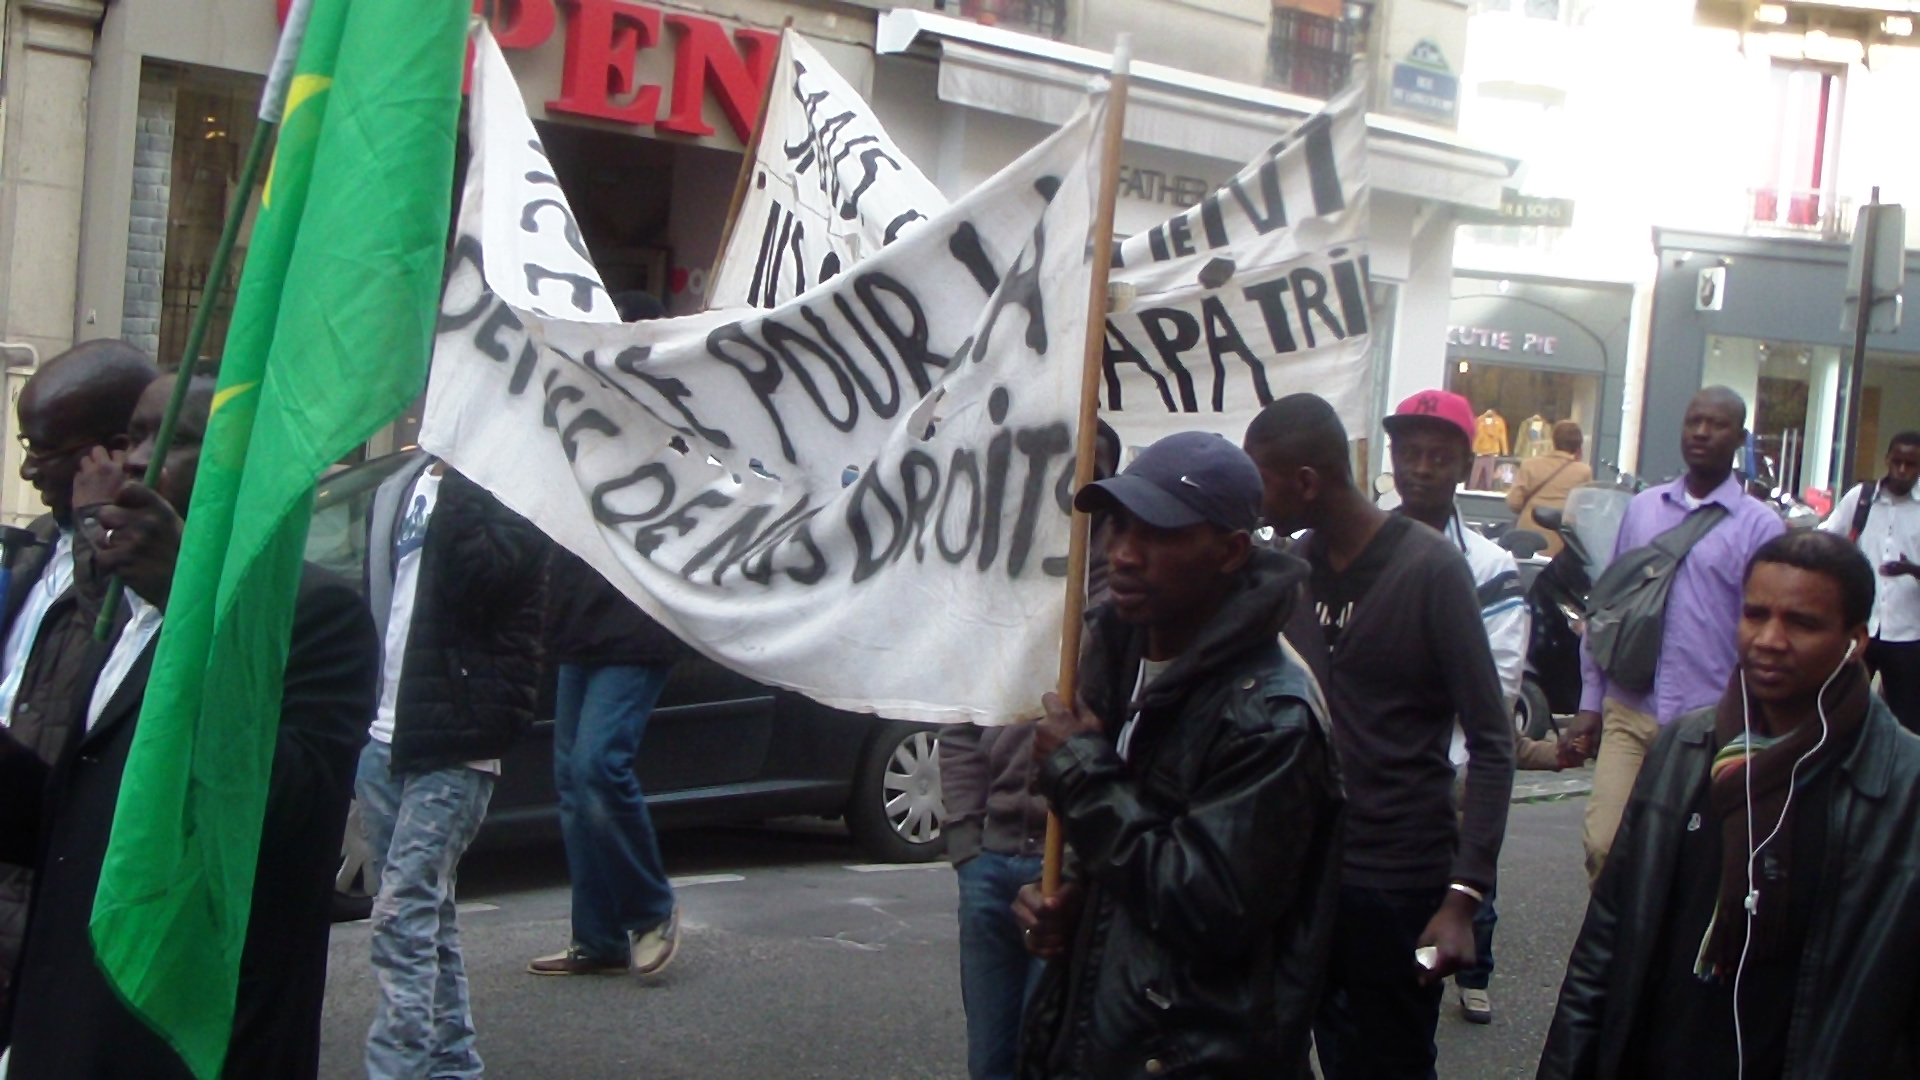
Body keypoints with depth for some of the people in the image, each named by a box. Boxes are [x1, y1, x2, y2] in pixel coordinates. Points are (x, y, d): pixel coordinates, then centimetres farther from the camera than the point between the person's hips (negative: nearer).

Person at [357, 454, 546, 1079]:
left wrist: (455, 479, -19)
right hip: (383, 740, 8)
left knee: (404, 916, -13)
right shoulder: (397, 491, 18)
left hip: (452, 748, -7)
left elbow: (480, 574, -22)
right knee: (427, 914, 13)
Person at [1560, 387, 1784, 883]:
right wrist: (1590, 703, 11)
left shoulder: (1759, 526, -2)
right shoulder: (1642, 508, 11)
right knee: (1602, 845, -6)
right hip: (1628, 712, 3)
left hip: (1710, 725, -3)